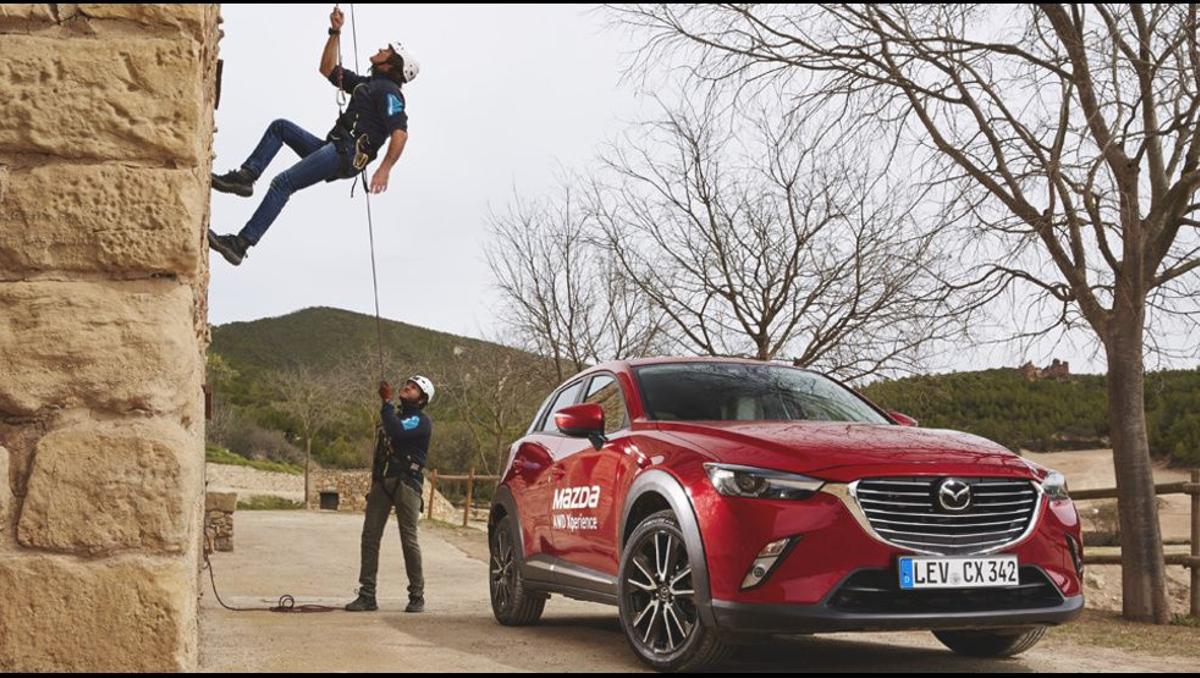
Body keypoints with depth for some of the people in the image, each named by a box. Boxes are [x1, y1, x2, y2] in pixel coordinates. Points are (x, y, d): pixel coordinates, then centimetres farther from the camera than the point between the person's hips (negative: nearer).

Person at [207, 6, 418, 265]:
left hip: (347, 154, -10)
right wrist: (335, 32, 24)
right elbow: (328, 69, 33)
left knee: (283, 182, -20)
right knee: (280, 126, 14)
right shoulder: (368, 84, 25)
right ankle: (245, 177, -1)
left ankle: (241, 244, -24)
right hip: (334, 149, 10)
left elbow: (400, 132, -20)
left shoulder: (389, 91, -5)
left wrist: (384, 169, -31)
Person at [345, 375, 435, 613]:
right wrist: (374, 482, 17)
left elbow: (398, 432, -21)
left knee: (409, 540, -6)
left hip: (405, 484, -7)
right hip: (382, 482, 7)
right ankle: (367, 596, 1)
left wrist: (387, 402, -14)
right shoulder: (396, 416, 26)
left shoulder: (421, 422, 0)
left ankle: (417, 596, 3)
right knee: (370, 536, -1)